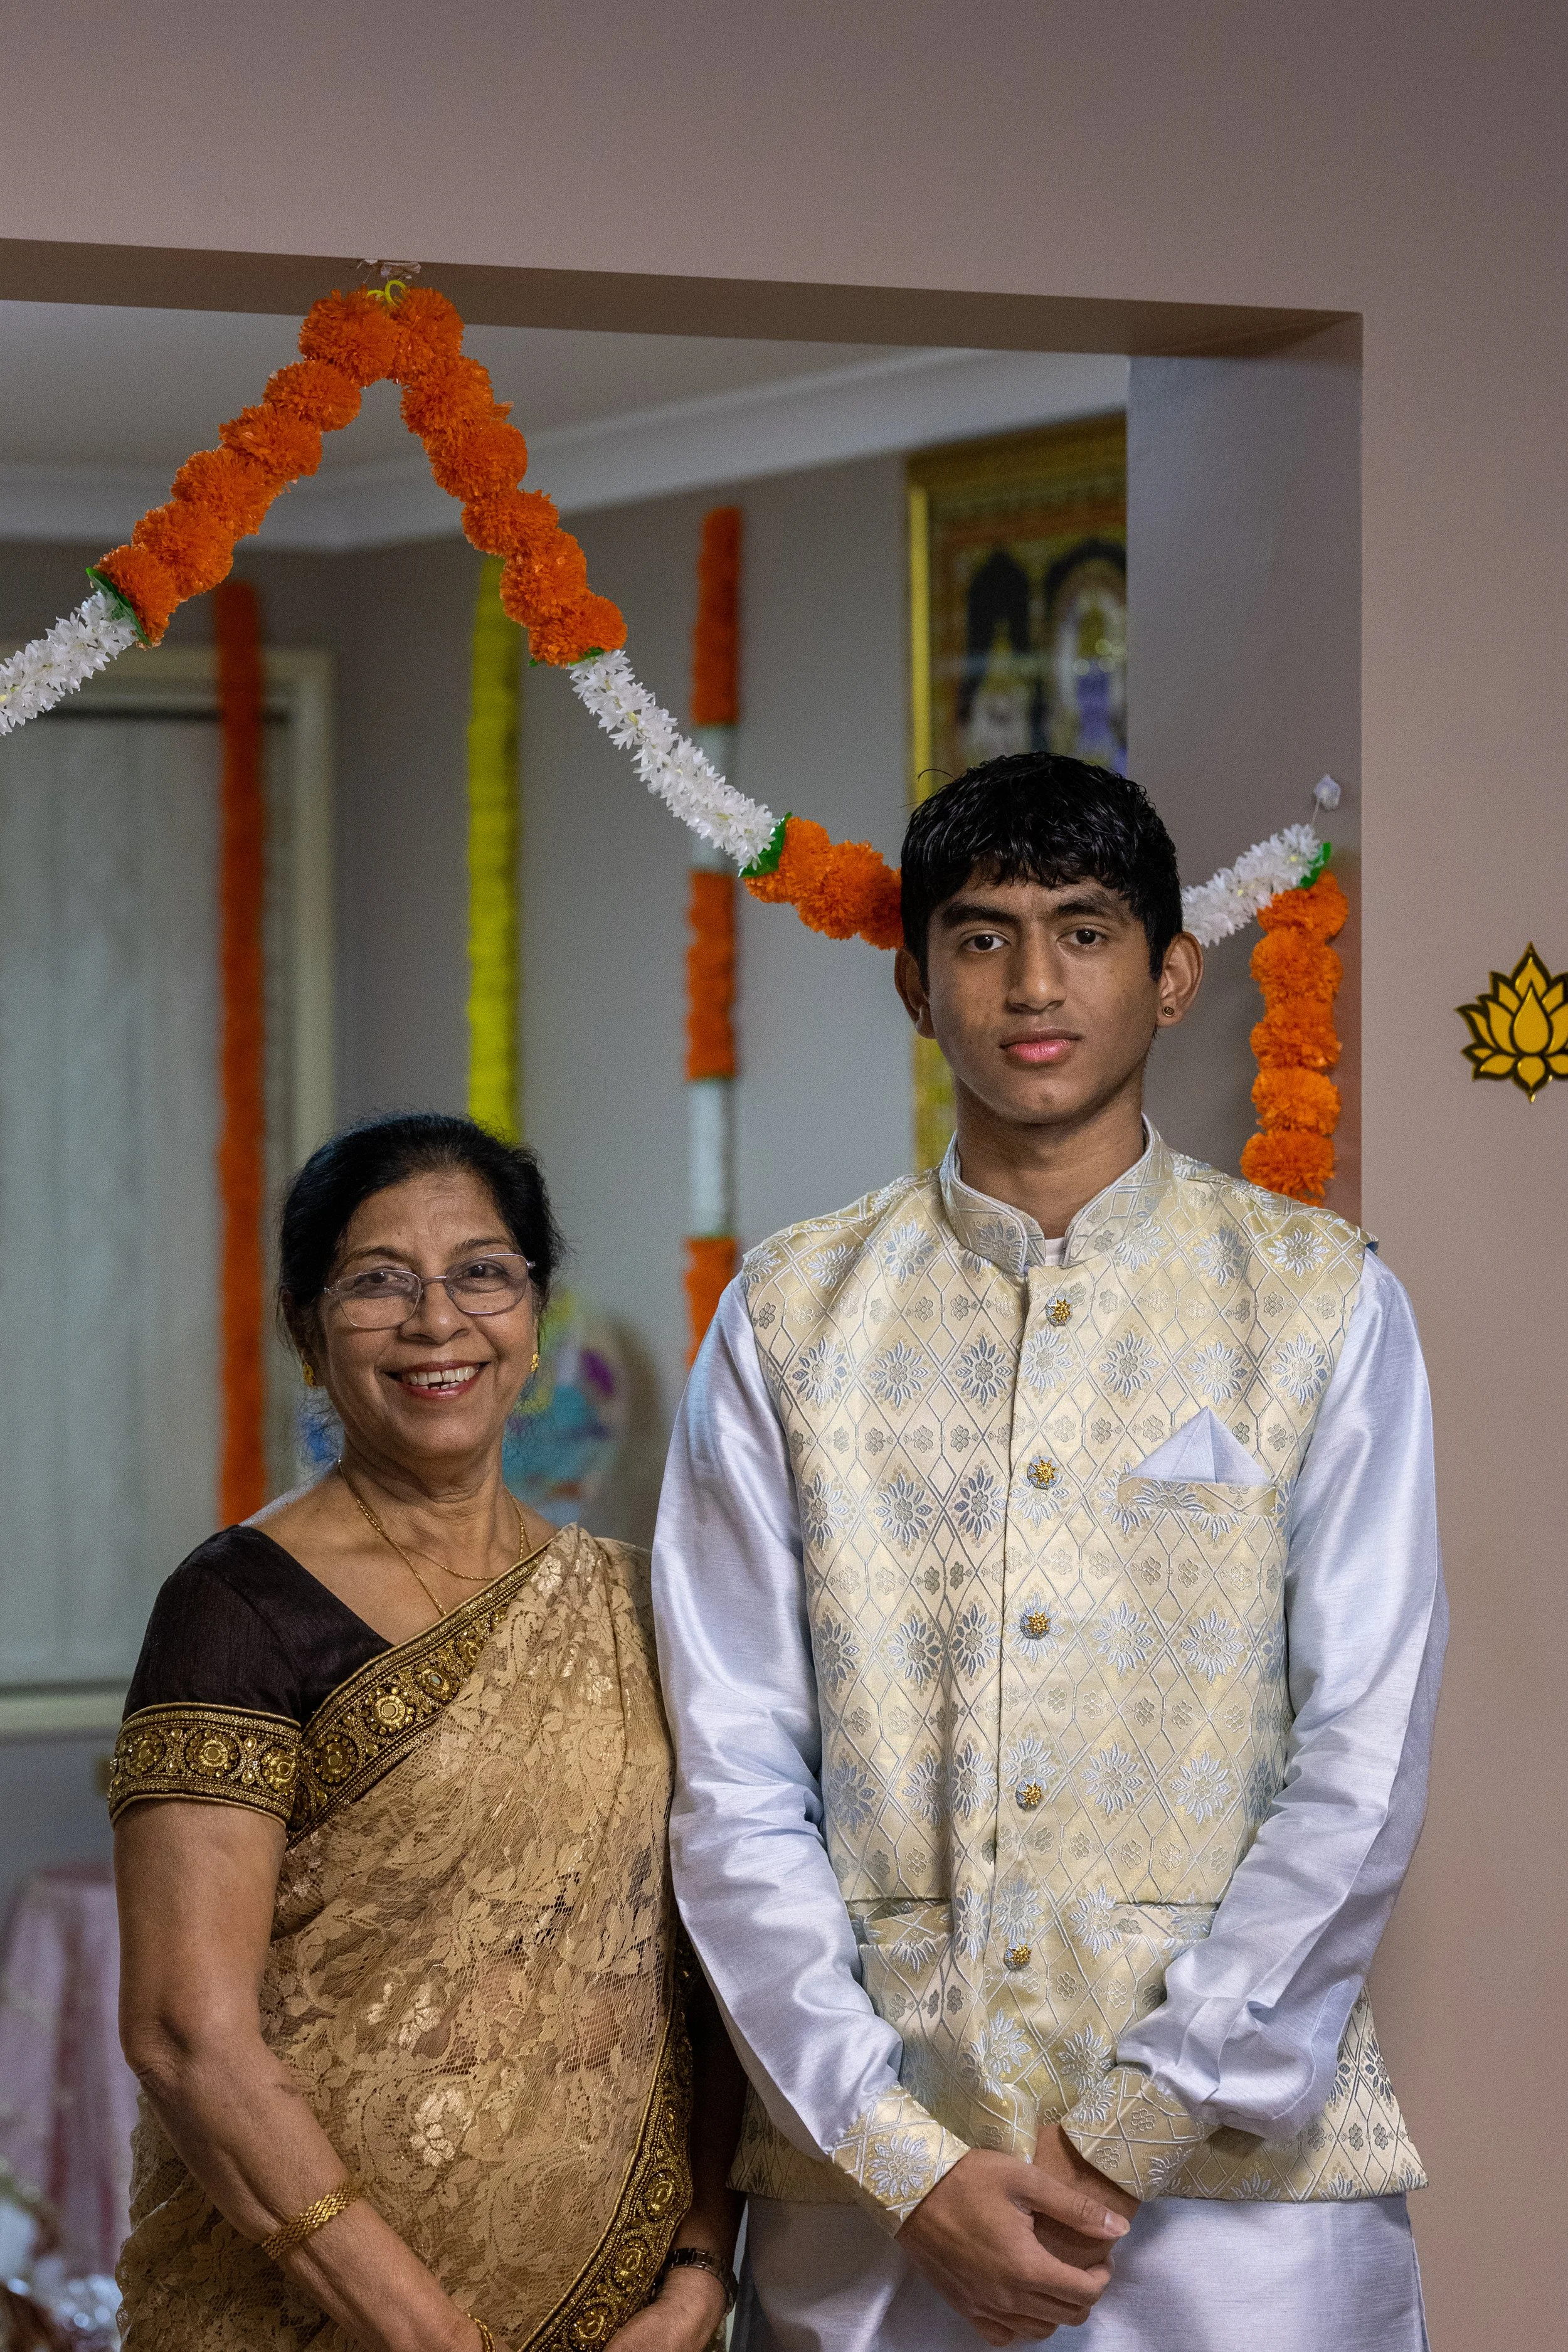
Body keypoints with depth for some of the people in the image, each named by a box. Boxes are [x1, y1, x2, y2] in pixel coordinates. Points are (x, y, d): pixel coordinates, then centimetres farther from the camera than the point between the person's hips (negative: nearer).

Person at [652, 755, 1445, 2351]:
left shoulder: (1323, 1304, 4)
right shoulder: (788, 1323, 7)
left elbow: (1362, 1772, -3)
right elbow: (734, 1792, 2)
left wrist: (1129, 2135, -10)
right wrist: (911, 2165, -8)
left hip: (1238, 2166, -1)